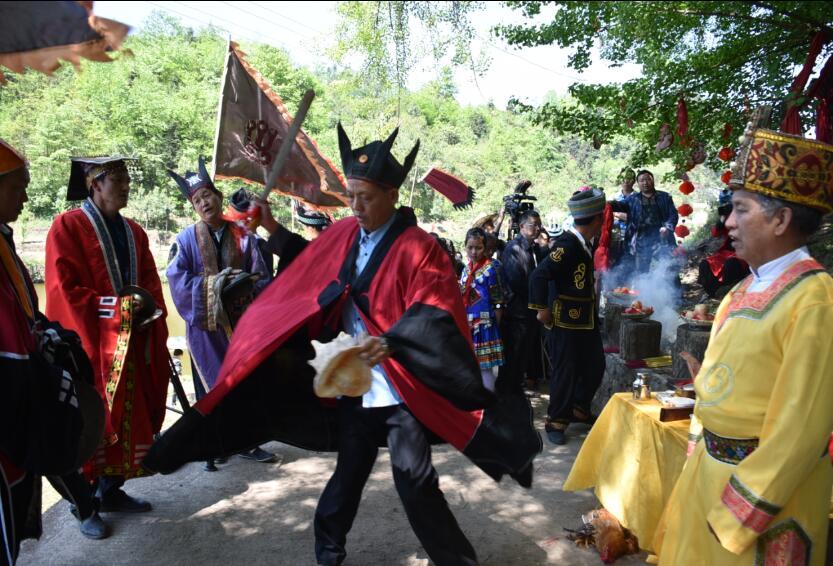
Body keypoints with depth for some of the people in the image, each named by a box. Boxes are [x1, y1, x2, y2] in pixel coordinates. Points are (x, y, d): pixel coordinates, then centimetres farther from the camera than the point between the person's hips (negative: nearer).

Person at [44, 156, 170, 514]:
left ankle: (111, 490, 24)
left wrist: (146, 306, -9)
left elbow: (151, 283, 11)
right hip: (88, 343, -6)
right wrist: (116, 307, -17)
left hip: (131, 343, 6)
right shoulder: (67, 227, -6)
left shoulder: (133, 232, 14)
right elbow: (65, 290, -13)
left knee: (127, 417, 10)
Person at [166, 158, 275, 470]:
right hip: (205, 326, -1)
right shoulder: (187, 239, 0)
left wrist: (244, 284, -18)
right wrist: (213, 284, -18)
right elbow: (177, 280, -9)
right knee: (211, 388, 6)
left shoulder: (244, 237, 4)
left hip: (241, 323, 2)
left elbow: (263, 278, 1)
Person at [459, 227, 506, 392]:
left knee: (485, 367, 0)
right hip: (467, 324, 6)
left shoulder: (490, 269, -9)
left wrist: (495, 326, -9)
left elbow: (498, 302, -9)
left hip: (483, 325, -6)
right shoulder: (466, 269, 9)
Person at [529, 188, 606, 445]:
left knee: (595, 366, 16)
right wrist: (542, 309, -22)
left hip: (586, 319, 9)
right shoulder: (567, 244, -23)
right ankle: (557, 421, 16)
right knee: (565, 371, 1)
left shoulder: (583, 242, 5)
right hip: (566, 321, -9)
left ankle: (579, 410, 34)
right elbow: (539, 275, -28)